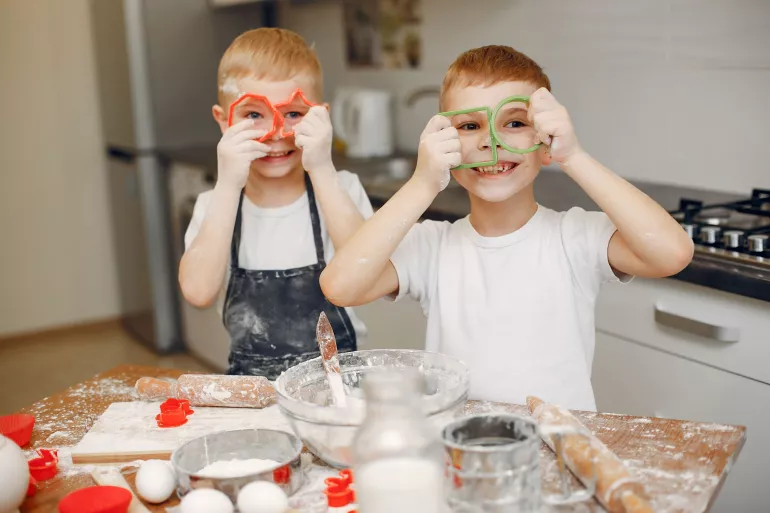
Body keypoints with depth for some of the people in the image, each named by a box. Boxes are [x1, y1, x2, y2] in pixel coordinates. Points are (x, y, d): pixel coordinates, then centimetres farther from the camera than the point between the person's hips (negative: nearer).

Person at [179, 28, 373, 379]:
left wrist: (322, 171, -20)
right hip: (249, 383, 1)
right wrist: (228, 186, -17)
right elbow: (198, 291, -15)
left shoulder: (340, 190, -1)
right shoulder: (215, 205, 2)